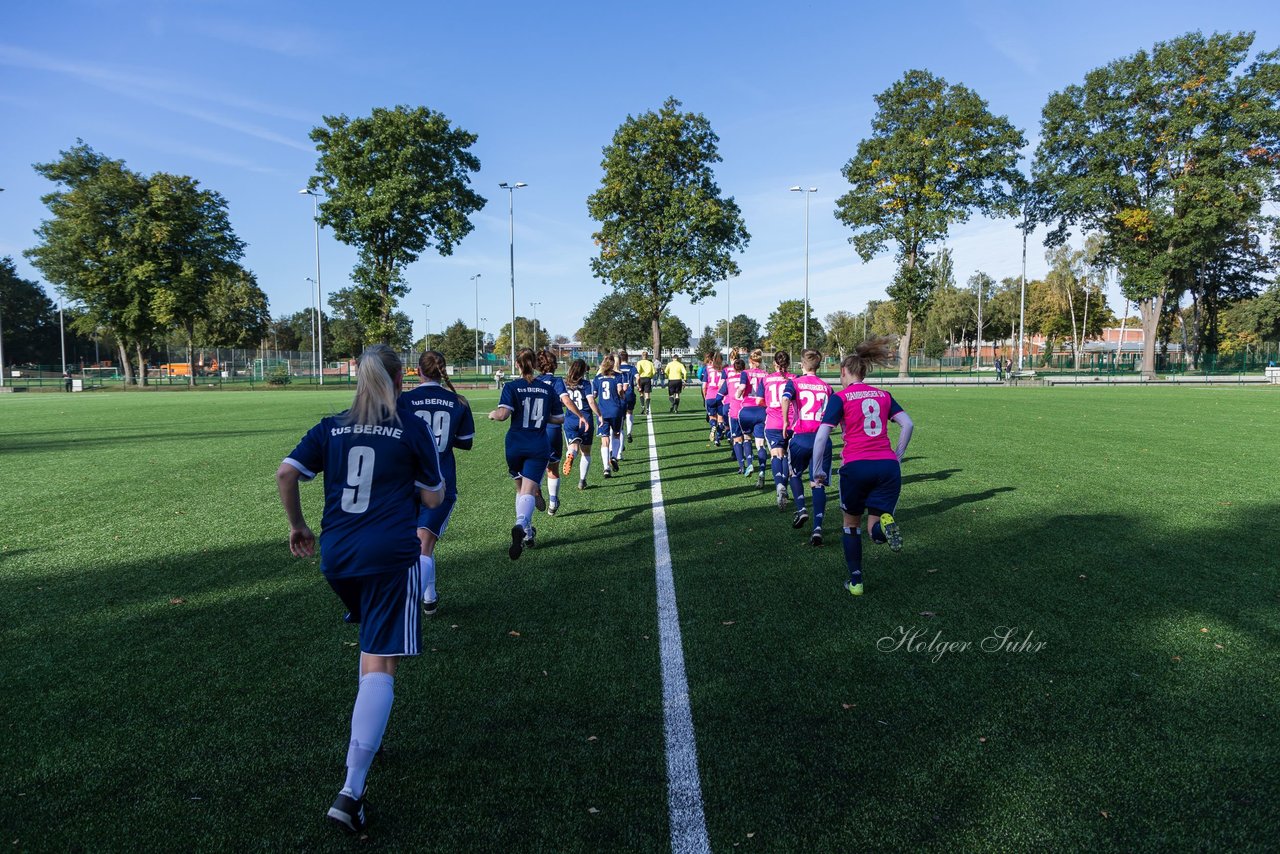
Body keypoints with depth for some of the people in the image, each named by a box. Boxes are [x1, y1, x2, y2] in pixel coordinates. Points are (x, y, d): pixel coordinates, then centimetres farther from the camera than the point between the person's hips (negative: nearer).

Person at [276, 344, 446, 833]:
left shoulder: (331, 427, 8)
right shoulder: (413, 430, -2)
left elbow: (286, 473, 1)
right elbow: (433, 499, 1)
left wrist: (297, 526, 13)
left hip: (336, 555, 5)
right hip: (391, 557, -5)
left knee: (372, 642, 30)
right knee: (380, 664, -6)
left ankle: (364, 735, 38)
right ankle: (351, 791, -12)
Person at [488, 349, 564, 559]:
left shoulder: (511, 387, -4)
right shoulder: (547, 389, 5)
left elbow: (503, 413, -18)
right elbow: (560, 418, 10)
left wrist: (492, 414, 3)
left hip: (515, 445, 0)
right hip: (539, 447, 0)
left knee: (521, 489, 21)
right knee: (528, 490, -10)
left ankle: (527, 534, 24)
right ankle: (521, 525, -39)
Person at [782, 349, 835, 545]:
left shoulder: (794, 383, 4)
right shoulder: (826, 387, 12)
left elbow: (786, 398, -17)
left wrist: (786, 422, -13)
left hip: (800, 438, -1)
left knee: (795, 474, 25)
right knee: (818, 484, 2)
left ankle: (801, 510, 8)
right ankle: (817, 529, -9)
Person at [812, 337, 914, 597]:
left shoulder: (840, 398, 3)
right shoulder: (883, 395, 16)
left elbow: (821, 436, -6)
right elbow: (908, 424, 8)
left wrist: (817, 471, 1)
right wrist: (898, 456, 18)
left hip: (856, 466, -2)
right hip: (888, 466, 3)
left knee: (851, 525, 20)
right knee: (876, 532, 8)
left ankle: (855, 581, 20)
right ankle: (884, 523, -27)